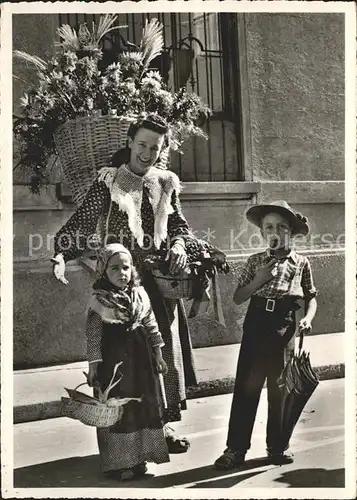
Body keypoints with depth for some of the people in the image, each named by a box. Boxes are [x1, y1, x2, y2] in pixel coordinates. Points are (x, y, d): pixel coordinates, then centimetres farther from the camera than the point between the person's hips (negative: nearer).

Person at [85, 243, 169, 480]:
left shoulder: (140, 294, 3)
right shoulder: (99, 299, -9)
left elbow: (151, 325, 10)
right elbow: (93, 335, -8)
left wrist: (158, 354, 10)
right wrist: (93, 365, -9)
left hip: (141, 357, 5)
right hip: (114, 358, -5)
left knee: (144, 405, 11)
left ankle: (138, 456, 27)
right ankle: (118, 463, 14)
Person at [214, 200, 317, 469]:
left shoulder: (301, 262, 7)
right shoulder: (255, 261, 7)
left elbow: (311, 296, 11)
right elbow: (238, 298, 4)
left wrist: (308, 319, -6)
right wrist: (257, 281, -10)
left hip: (285, 327, 0)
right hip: (256, 324, 0)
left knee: (280, 388, 8)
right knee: (246, 386, 1)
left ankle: (278, 446, 22)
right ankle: (236, 448, 8)